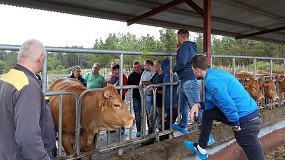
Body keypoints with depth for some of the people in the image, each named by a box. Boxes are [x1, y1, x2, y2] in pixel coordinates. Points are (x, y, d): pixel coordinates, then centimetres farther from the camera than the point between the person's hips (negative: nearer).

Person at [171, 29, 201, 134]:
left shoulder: (185, 46, -10)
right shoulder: (191, 46, 21)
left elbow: (182, 63, -22)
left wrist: (173, 69, -4)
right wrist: (179, 50, 27)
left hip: (190, 81, -11)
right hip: (186, 81, 11)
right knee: (183, 104, 20)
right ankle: (183, 126, 33)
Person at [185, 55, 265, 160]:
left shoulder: (211, 80, -22)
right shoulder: (216, 73, 9)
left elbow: (228, 104, -29)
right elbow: (215, 101, 15)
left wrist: (236, 125, -14)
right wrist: (199, 105, 0)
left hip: (246, 122, -10)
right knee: (207, 112, 17)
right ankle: (201, 148, 25)